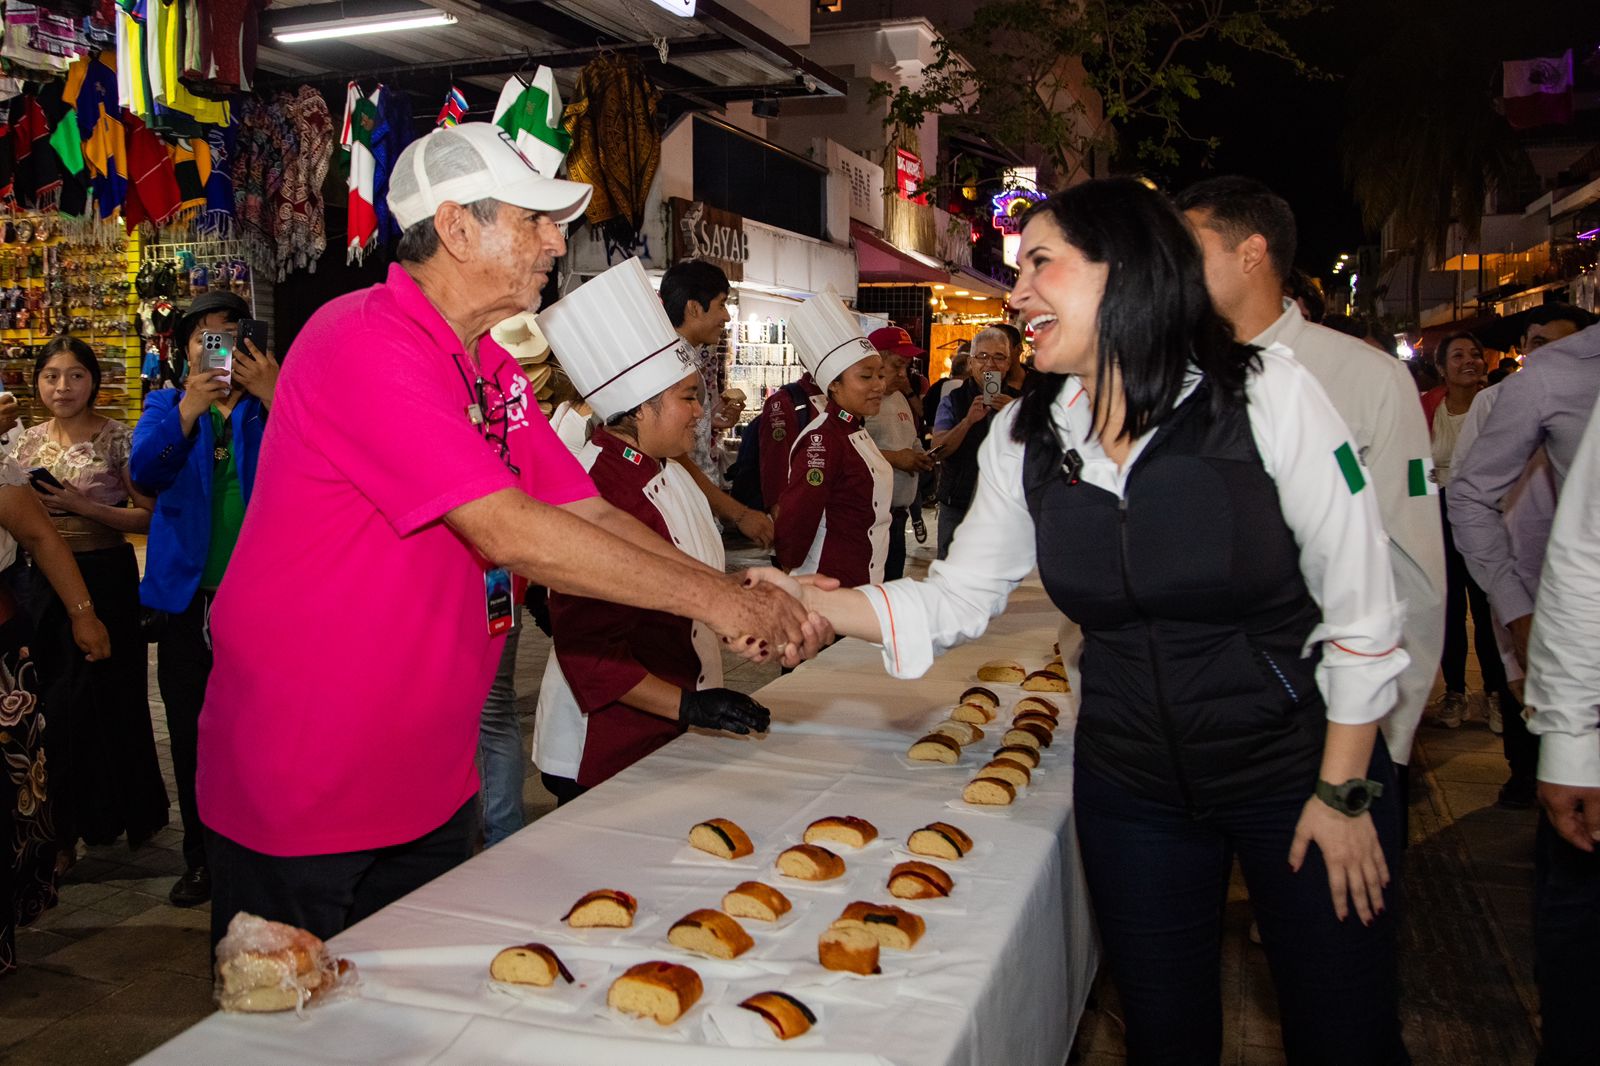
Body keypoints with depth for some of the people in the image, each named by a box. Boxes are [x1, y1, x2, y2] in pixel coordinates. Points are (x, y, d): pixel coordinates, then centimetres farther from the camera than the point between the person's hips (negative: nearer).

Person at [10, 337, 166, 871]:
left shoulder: (117, 438, -6)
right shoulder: (28, 441, 9)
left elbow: (149, 516, -8)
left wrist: (85, 507, -18)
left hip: (104, 579, -5)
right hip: (41, 581, 5)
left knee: (106, 698, 1)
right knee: (49, 703, 8)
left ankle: (131, 815, 19)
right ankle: (61, 829, 22)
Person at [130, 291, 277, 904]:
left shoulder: (273, 404, 3)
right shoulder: (166, 406, 10)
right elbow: (145, 473, -10)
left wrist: (273, 396, -27)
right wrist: (190, 407, -25)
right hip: (188, 597, 3)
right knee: (191, 737, 10)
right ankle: (201, 859, 23)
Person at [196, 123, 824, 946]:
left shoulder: (493, 369, 9)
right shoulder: (366, 344, -21)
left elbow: (589, 519, 4)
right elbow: (512, 534, -27)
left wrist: (732, 591, -11)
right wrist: (711, 599, -22)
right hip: (299, 802, -8)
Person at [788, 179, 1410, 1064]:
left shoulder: (1264, 395, -17)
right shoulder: (1026, 438, -5)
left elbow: (1360, 609, -12)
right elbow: (955, 600, 0)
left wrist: (1344, 793, -10)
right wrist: (808, 604, -14)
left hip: (1299, 767, -3)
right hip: (1131, 784, 3)